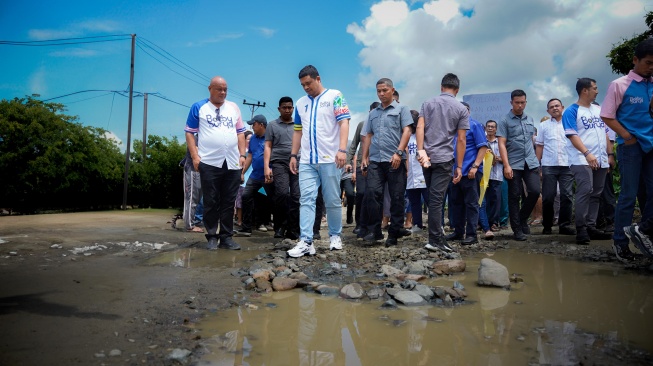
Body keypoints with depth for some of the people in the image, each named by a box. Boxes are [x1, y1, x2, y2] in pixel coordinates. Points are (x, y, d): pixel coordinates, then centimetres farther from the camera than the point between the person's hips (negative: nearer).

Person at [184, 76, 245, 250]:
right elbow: (189, 132, 3)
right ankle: (212, 236, 12)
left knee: (228, 202, 6)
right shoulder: (198, 107, 5)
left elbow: (240, 132, 16)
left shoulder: (234, 107, 14)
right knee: (211, 202, 2)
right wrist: (195, 156, -7)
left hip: (233, 163, 3)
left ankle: (226, 237, 13)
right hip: (209, 163, -3)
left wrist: (242, 154, 6)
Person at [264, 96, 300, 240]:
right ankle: (280, 226, 0)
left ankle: (293, 229, 5)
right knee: (282, 193, -17)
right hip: (279, 163, -2)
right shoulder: (272, 125, 13)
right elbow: (268, 147, 8)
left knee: (296, 196, -4)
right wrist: (266, 167, -3)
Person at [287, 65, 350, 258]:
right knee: (306, 200, -3)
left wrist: (342, 149, -20)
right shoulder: (300, 103, 15)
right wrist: (293, 155, 13)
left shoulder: (334, 96, 0)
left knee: (332, 201, 4)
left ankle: (335, 235, 20)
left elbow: (344, 123, -9)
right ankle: (306, 241, -4)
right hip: (306, 161, 4)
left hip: (330, 159, -4)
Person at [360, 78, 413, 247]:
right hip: (375, 160, 4)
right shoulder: (373, 113, 21)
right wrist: (364, 157, 11)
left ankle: (394, 233, 8)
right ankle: (374, 230, 2)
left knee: (396, 197, 0)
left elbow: (406, 131, -3)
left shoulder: (401, 109, 8)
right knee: (372, 194, -6)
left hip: (395, 160, -4)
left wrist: (398, 152, -15)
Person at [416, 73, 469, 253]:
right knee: (437, 199, -5)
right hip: (444, 159, -3)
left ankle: (438, 236, 22)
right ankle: (435, 240, -3)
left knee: (432, 197, 13)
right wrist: (459, 166, 3)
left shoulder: (428, 103, 11)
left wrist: (421, 150, -10)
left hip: (427, 157, 3)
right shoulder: (462, 109, 4)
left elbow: (419, 127, -3)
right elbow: (461, 140, 0)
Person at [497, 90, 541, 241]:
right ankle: (517, 230, 9)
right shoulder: (505, 121, -2)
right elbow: (502, 144, -8)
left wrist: (536, 160, 15)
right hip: (514, 165, -4)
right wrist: (506, 165, -16)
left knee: (535, 191, -6)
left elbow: (532, 140, 22)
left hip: (531, 163, 4)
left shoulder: (530, 120, 15)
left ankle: (523, 218, 19)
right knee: (514, 197, 1)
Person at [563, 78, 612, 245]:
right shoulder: (572, 111, -3)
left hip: (601, 160, 7)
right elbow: (572, 135, -13)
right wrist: (587, 154, -23)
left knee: (596, 194, 7)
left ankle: (591, 227, 12)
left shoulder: (599, 110, 17)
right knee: (585, 191, -17)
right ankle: (581, 229, -14)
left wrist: (610, 154, 14)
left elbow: (605, 133, 21)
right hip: (582, 159, -7)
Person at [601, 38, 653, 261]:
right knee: (629, 195, -2)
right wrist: (627, 137, -11)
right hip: (631, 146, -5)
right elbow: (607, 116, -5)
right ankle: (620, 242, 8)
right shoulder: (620, 85, -3)